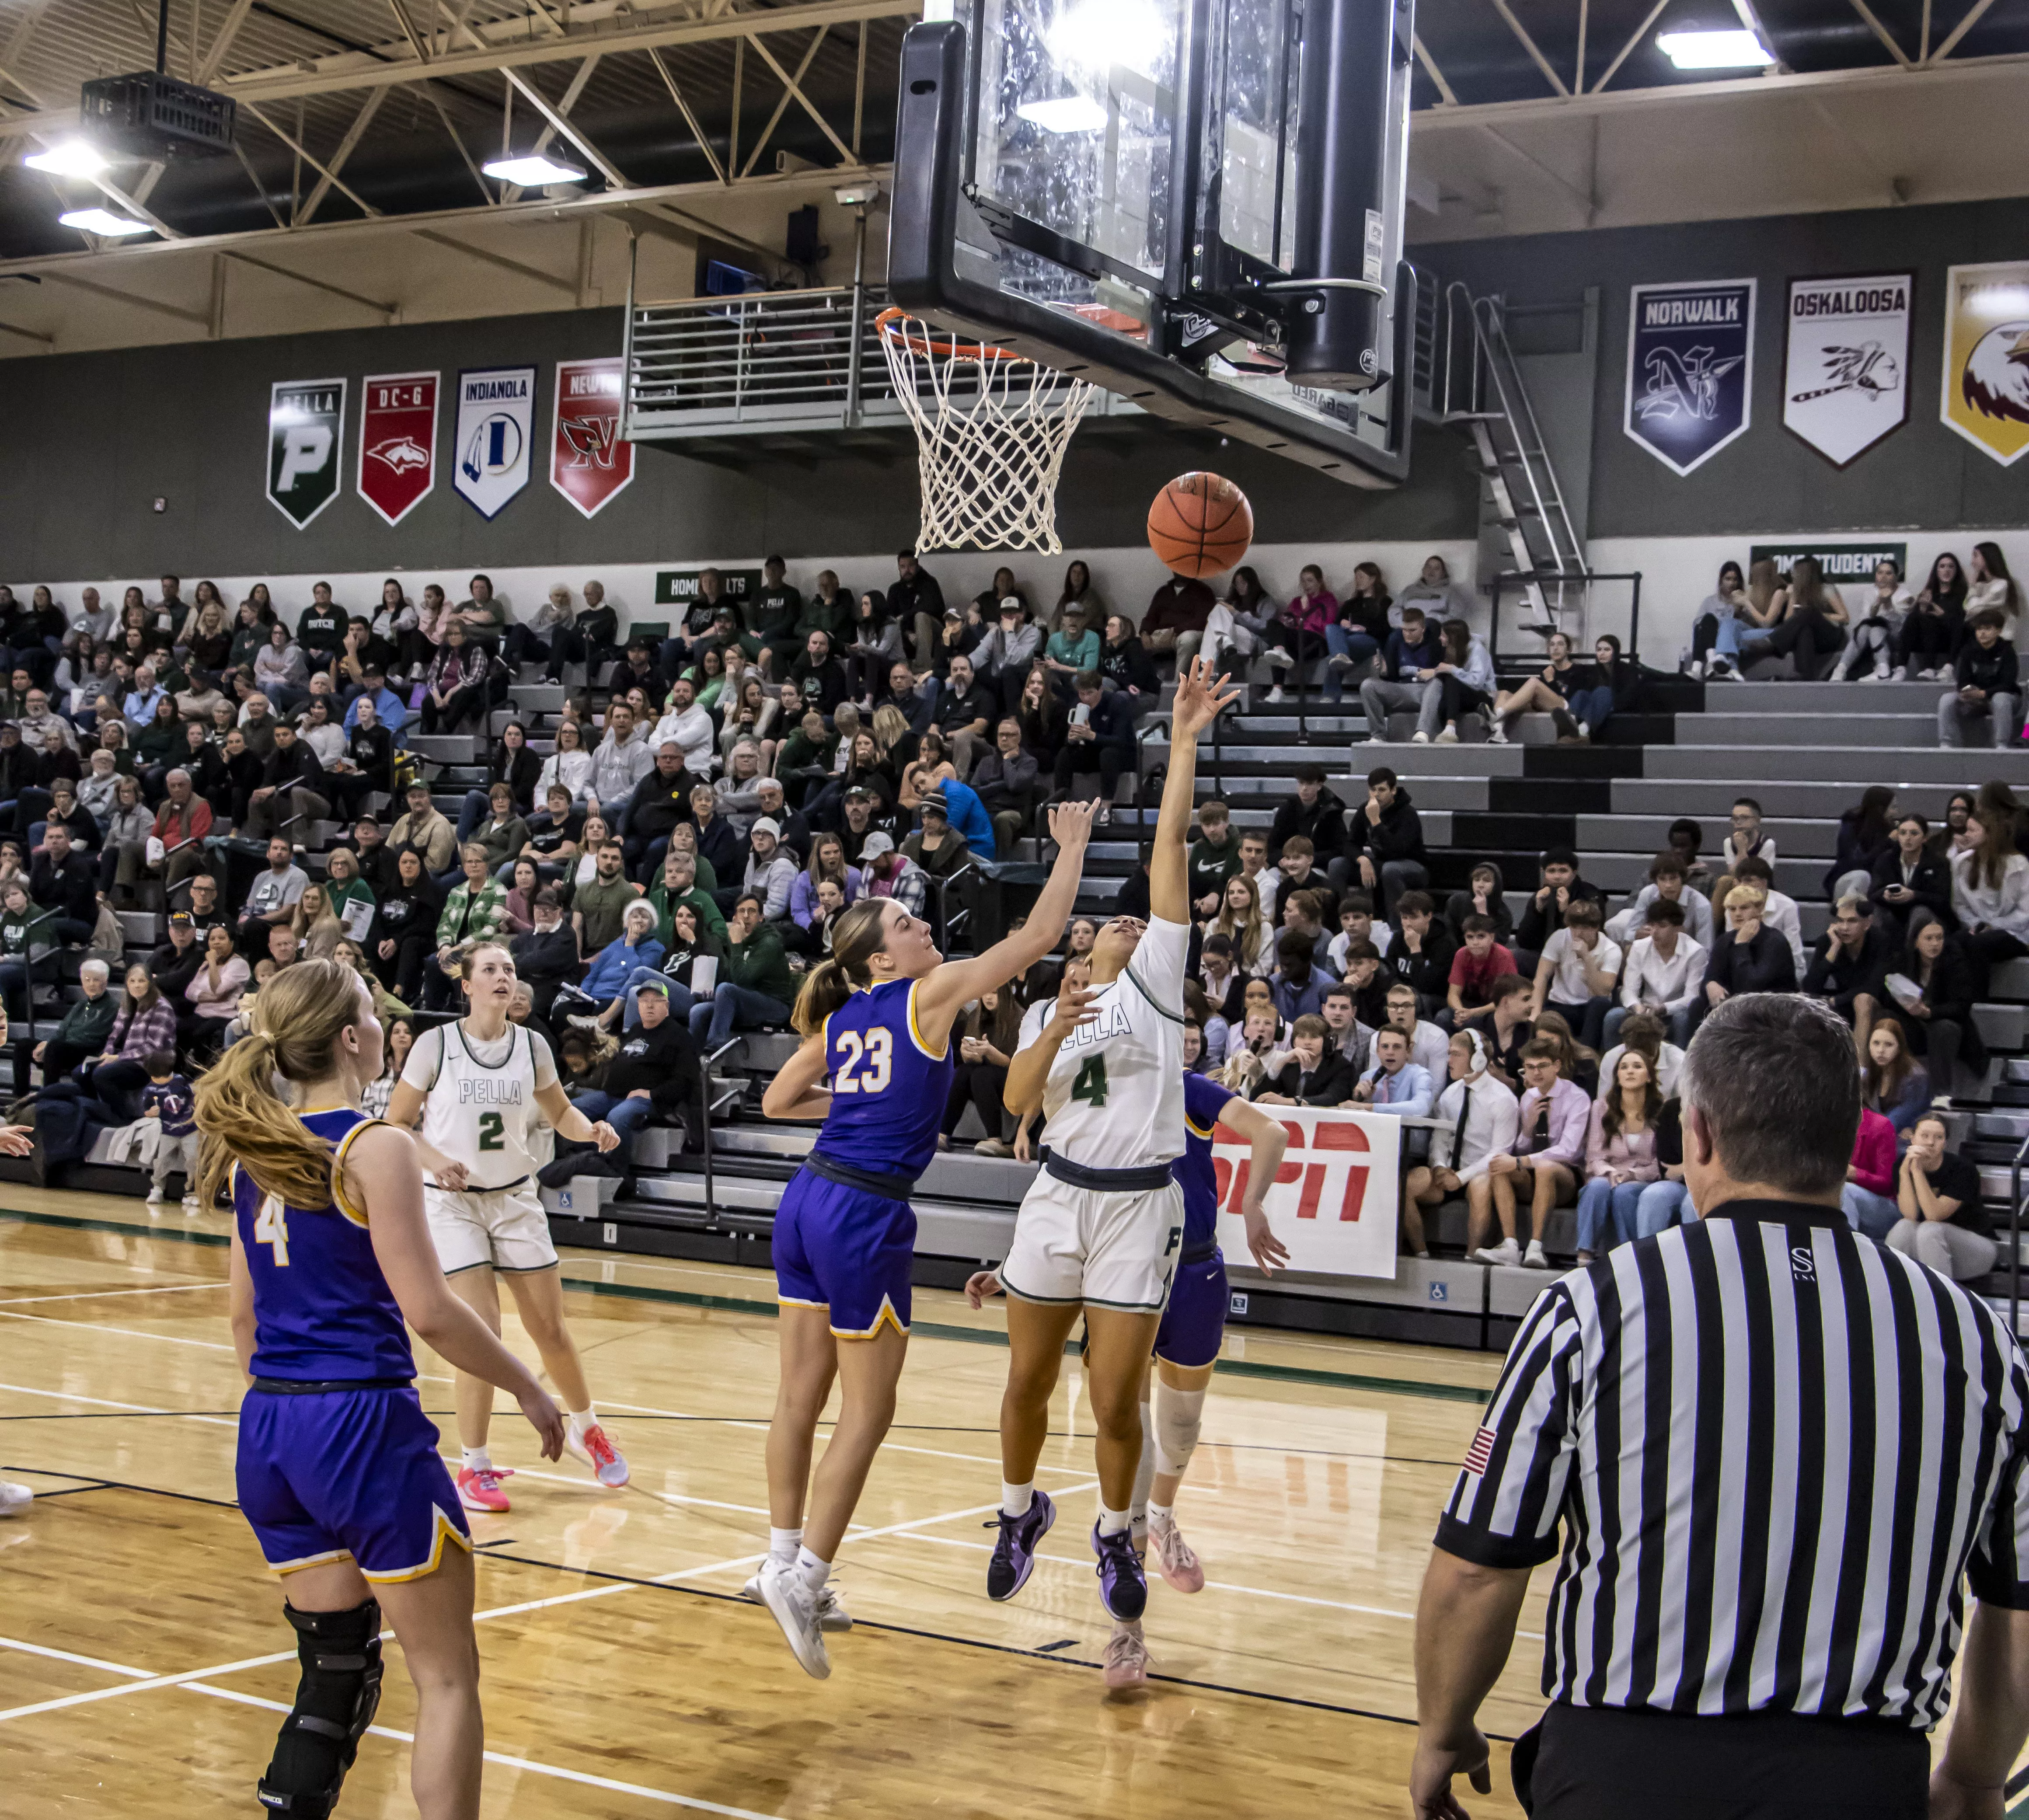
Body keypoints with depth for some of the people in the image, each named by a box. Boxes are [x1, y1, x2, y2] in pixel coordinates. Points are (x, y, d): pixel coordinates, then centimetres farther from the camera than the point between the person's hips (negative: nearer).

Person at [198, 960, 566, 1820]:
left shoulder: (253, 1146, 10)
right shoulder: (374, 1148, -12)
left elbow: (244, 1314, 16)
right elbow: (428, 1311, -15)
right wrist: (529, 1389, -4)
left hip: (270, 1428, 8)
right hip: (362, 1425, -7)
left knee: (336, 1669, 18)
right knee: (448, 1679, 4)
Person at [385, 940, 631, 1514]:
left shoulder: (531, 1046, 1)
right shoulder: (436, 1045, -9)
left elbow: (559, 1112, 14)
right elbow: (396, 1124, -4)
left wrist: (591, 1130, -8)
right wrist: (436, 1160, -21)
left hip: (516, 1198, 3)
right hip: (453, 1202, -3)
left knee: (550, 1330, 6)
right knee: (482, 1335, -11)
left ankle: (586, 1429, 32)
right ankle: (473, 1467, 4)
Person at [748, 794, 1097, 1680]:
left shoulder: (838, 1019, 11)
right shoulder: (929, 995, -7)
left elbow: (777, 1101, 19)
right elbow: (1036, 938, -7)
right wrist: (1072, 848, 2)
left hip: (808, 1199, 7)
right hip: (866, 1215, -7)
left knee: (802, 1391, 14)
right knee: (867, 1410, 1)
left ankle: (784, 1560, 22)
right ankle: (804, 1574, -3)